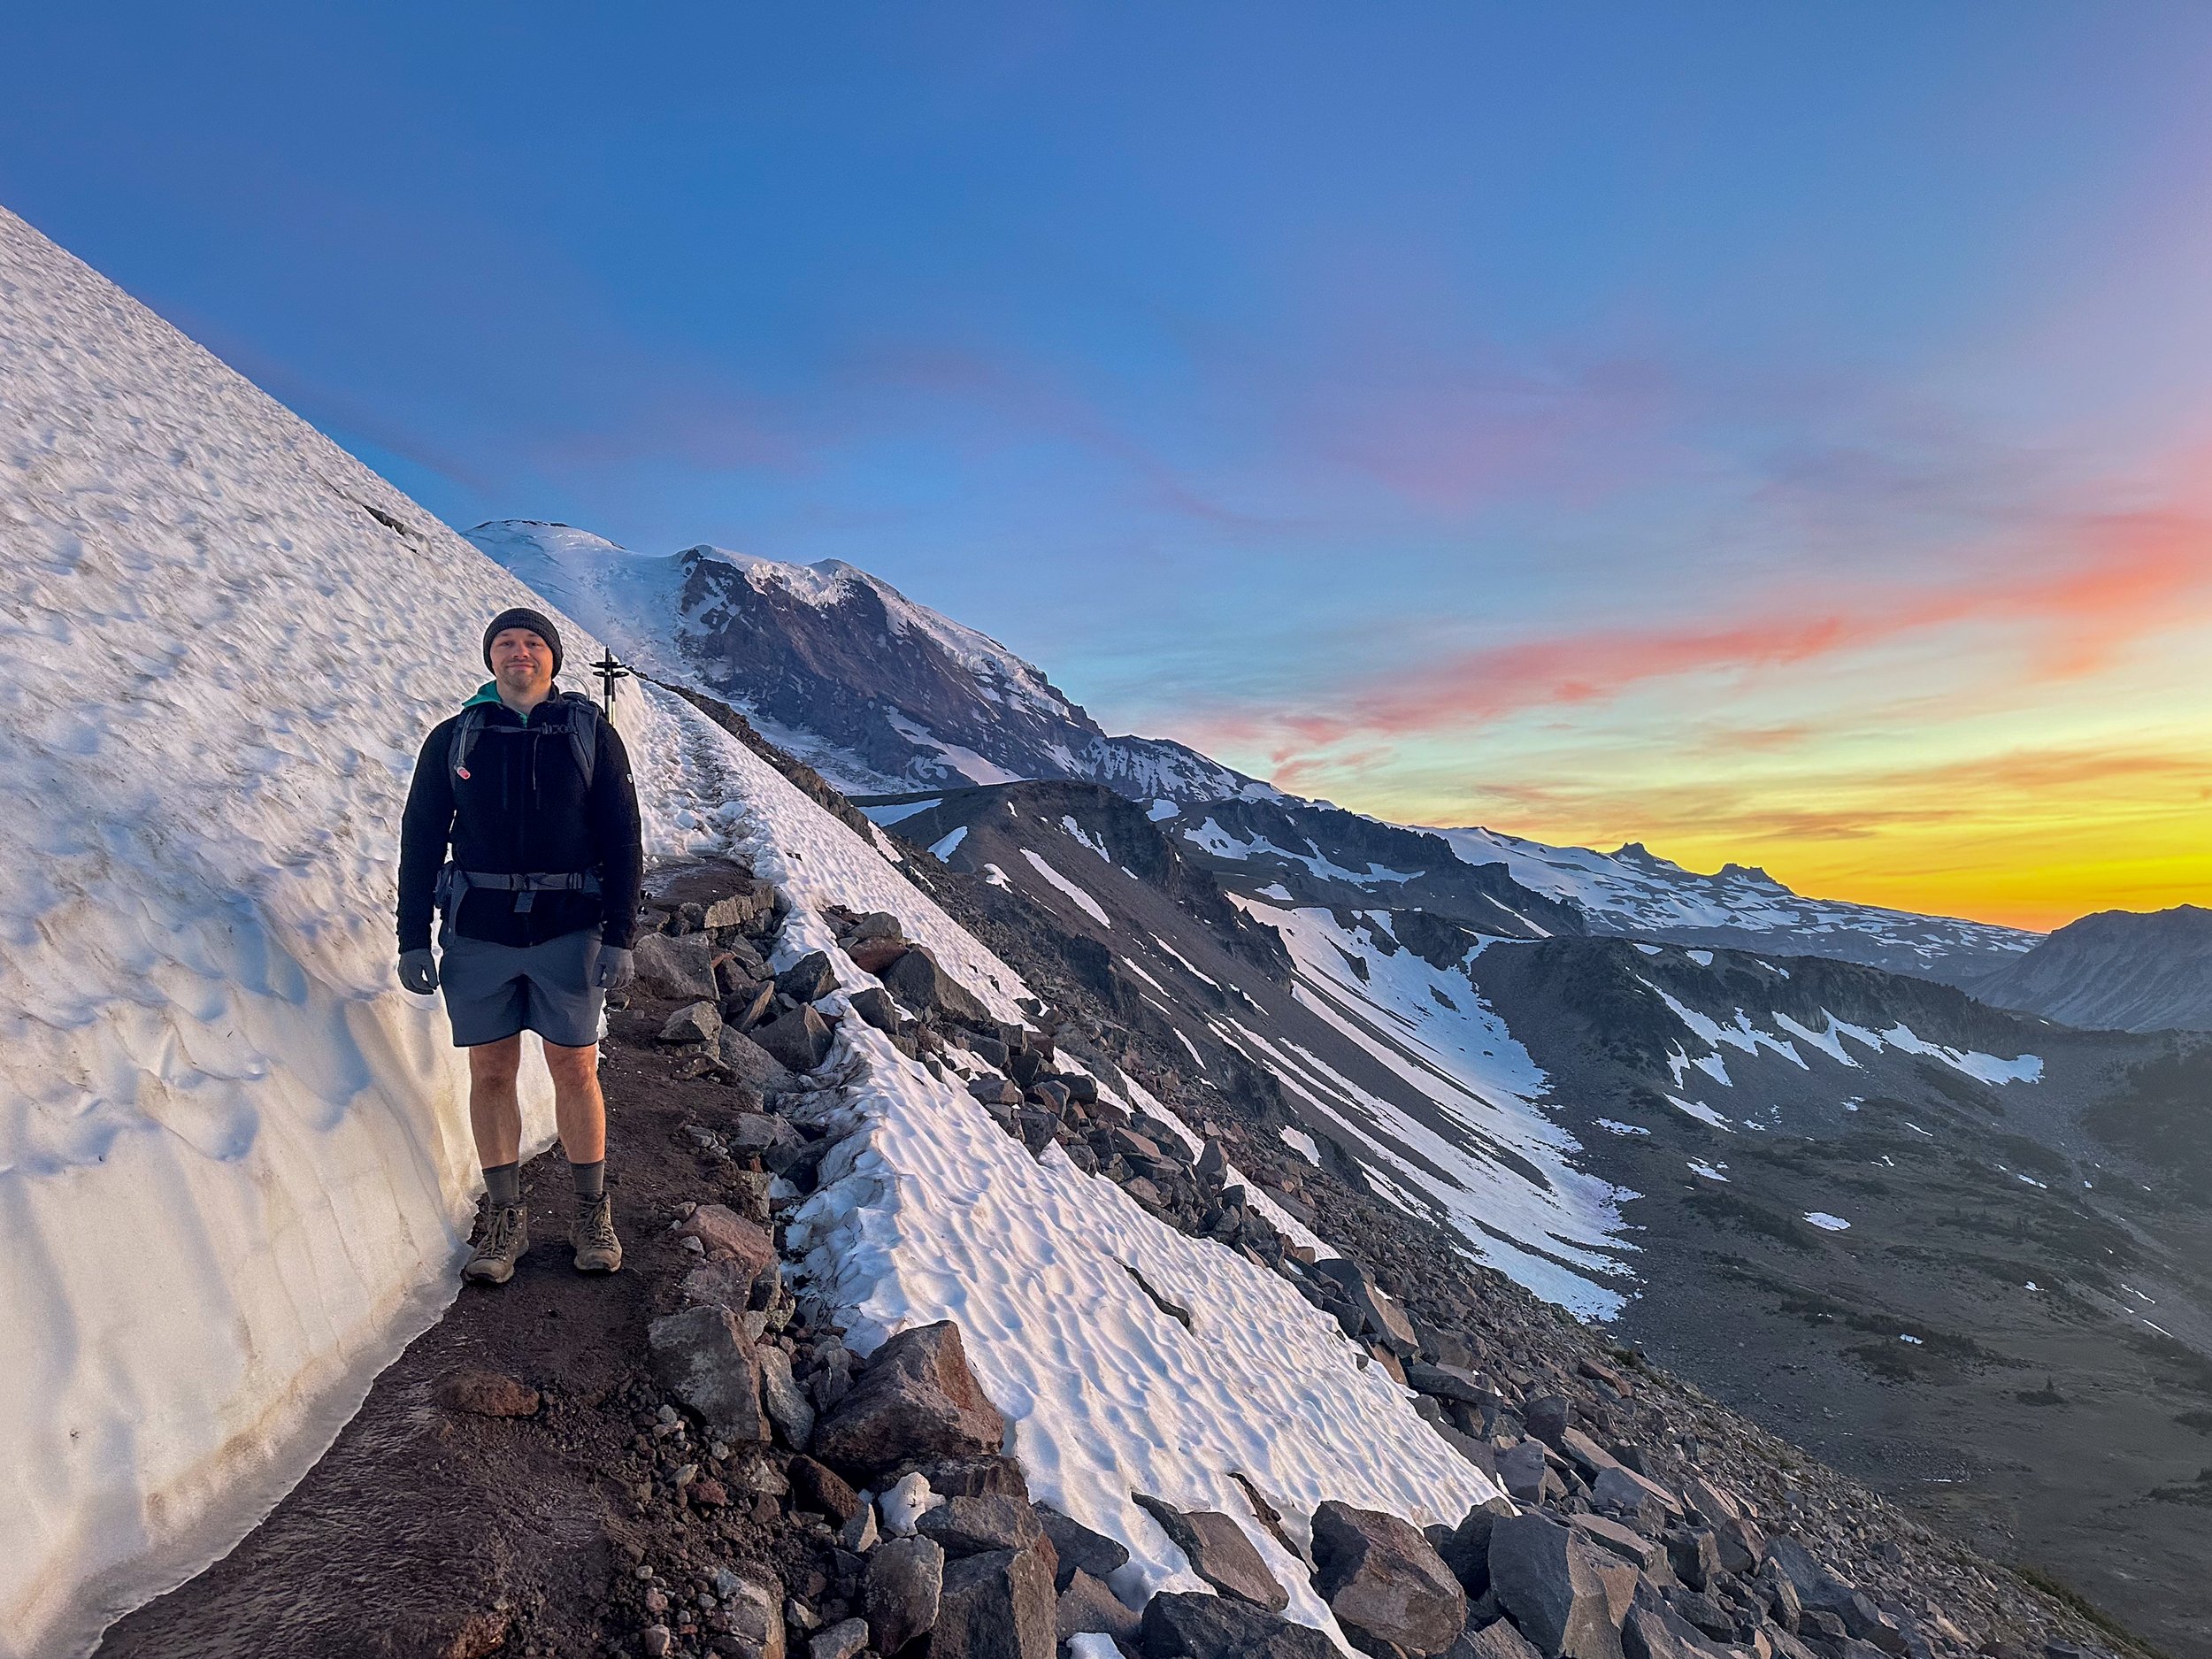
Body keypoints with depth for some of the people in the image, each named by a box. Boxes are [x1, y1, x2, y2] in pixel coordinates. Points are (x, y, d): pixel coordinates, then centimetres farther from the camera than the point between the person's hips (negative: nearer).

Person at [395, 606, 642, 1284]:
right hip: (478, 934, 2)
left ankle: (593, 1214, 17)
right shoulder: (453, 739, 6)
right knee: (491, 1071, 6)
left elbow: (622, 840, 1)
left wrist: (620, 936, -5)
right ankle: (505, 1219, 19)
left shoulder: (591, 733, 2)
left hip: (568, 931, -1)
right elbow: (420, 840, 7)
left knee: (574, 1070, 3)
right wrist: (413, 939, 1)